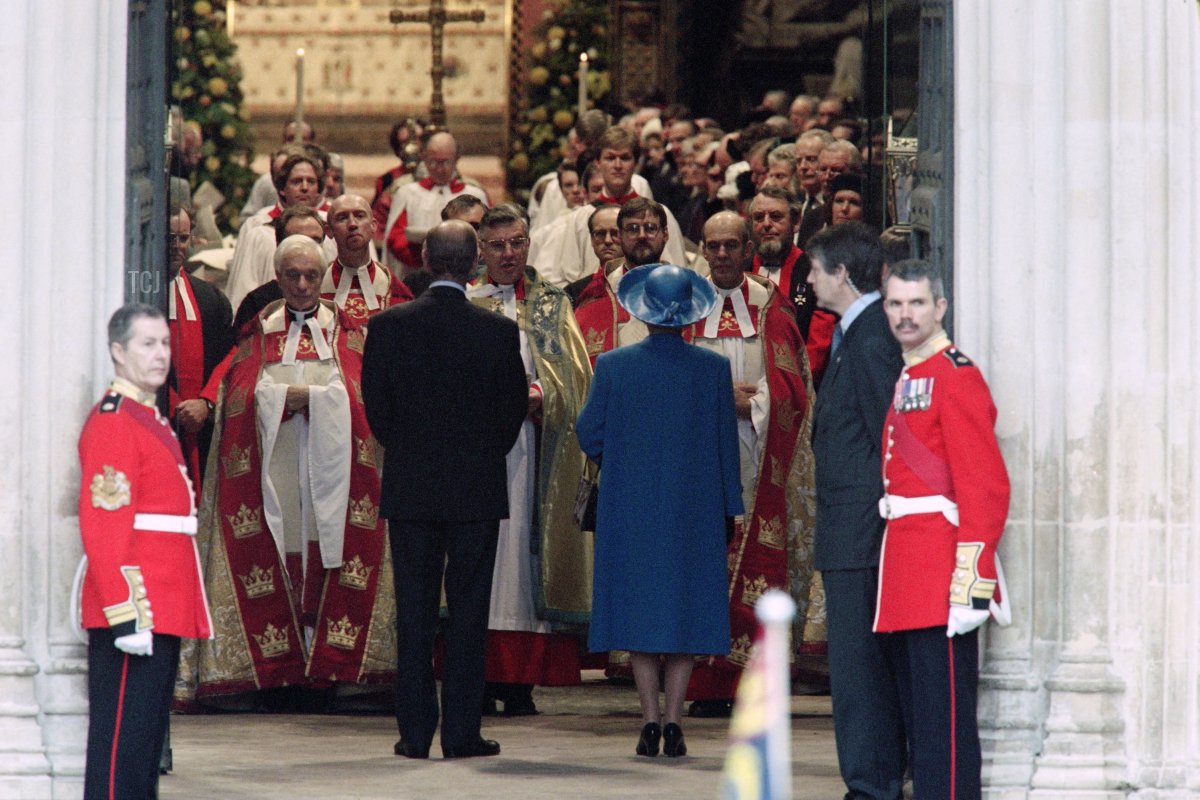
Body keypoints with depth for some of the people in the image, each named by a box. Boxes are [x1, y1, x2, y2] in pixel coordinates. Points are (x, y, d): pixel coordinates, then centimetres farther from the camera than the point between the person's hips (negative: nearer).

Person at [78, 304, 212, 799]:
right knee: (122, 740, -8)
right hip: (135, 610, -10)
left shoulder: (150, 420, 18)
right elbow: (102, 528, -19)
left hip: (163, 612, 10)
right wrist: (126, 616, -24)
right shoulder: (111, 422, -12)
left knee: (147, 738, 12)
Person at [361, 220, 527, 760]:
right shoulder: (499, 332, -7)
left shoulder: (388, 326, -4)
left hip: (409, 490, 1)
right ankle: (461, 731, 3)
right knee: (468, 611, 4)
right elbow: (514, 412, 0)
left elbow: (376, 408, 0)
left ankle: (415, 731, 6)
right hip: (478, 491, -1)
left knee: (413, 613, 6)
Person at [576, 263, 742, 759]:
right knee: (687, 607, 7)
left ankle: (650, 720, 1)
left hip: (630, 508, 0)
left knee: (639, 608, 7)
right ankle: (673, 720, 1)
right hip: (694, 510, 0)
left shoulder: (613, 366, -5)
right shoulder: (713, 368, -5)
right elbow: (725, 444, 0)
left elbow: (588, 433, -1)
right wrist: (728, 506, 8)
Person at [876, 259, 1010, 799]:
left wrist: (973, 583, -22)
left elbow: (987, 488, -16)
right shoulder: (905, 380, 18)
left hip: (943, 580, -9)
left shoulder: (956, 378, -10)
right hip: (906, 572, 9)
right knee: (920, 709, 11)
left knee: (945, 713, -8)